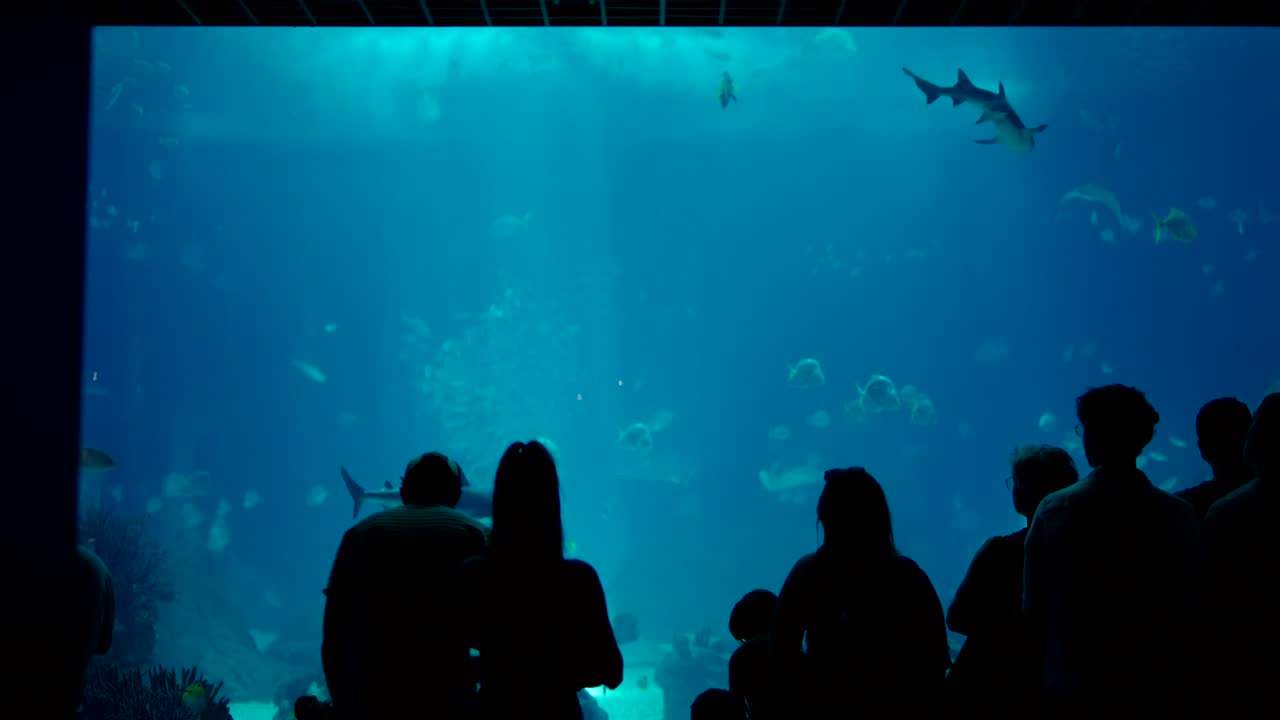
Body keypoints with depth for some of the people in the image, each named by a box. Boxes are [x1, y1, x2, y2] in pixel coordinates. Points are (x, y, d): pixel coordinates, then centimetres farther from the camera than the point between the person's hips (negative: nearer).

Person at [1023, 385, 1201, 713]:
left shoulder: (1054, 510, -9)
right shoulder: (1181, 516, -5)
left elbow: (1033, 608, -4)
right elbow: (1190, 614, 0)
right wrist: (1176, 686, 13)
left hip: (1070, 691, -1)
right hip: (1156, 694, 1)